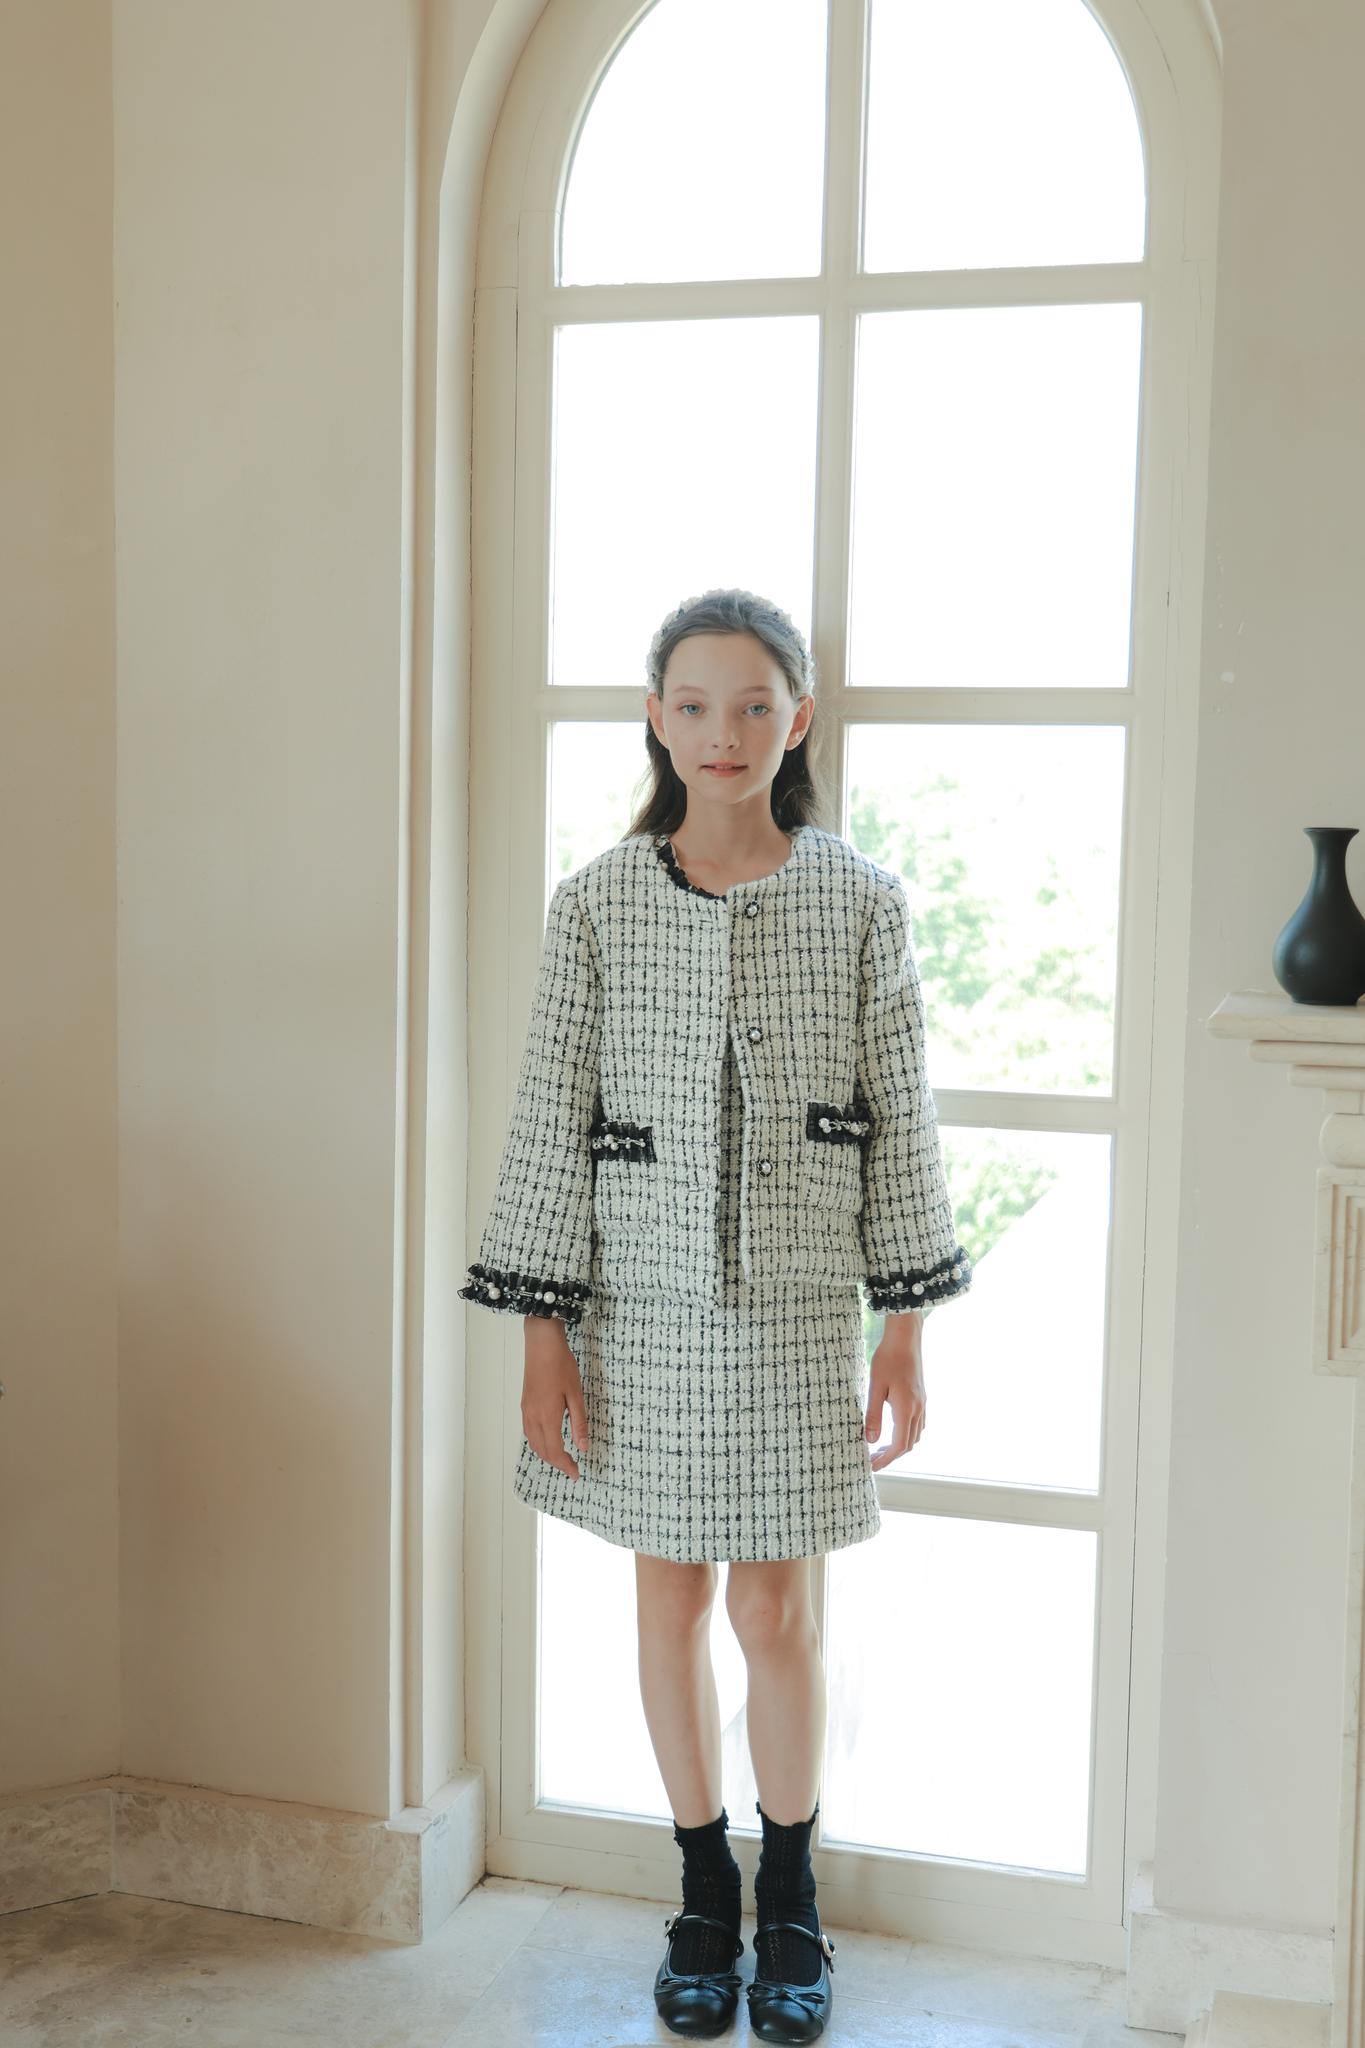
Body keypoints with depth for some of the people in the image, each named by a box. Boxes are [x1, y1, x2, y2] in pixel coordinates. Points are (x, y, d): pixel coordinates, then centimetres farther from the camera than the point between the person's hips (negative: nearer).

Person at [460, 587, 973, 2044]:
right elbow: (551, 1122, -2)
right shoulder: (596, 903, -3)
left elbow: (899, 1124, 1)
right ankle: (704, 1895, 31)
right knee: (672, 1598, 12)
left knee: (775, 1610, 6)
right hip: (642, 1309, 1)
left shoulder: (858, 901, -3)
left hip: (794, 1310, -1)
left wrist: (906, 1331, 0)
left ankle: (790, 1903, 29)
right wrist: (542, 1335, -4)